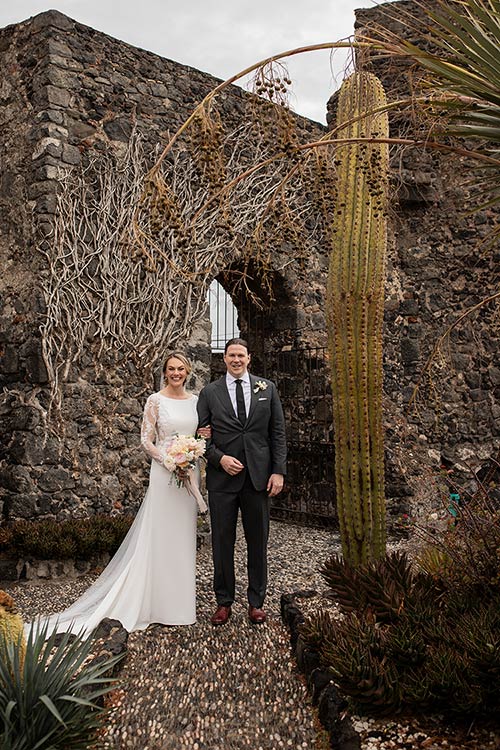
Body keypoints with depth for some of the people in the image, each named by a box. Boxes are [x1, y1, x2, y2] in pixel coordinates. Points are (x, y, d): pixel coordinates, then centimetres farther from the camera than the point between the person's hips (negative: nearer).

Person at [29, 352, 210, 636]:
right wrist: (169, 461, -18)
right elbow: (146, 440, -6)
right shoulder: (156, 400, -5)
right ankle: (161, 599, 10)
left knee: (184, 533, 13)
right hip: (164, 472, -5)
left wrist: (205, 436, -4)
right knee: (161, 532, -1)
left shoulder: (196, 400, 9)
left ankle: (182, 592, 26)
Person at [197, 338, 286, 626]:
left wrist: (278, 471, -3)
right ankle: (224, 601, 21)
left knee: (258, 542, 9)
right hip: (222, 477, 0)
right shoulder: (209, 393, 3)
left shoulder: (267, 388, 5)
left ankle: (256, 601, 23)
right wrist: (220, 458, -12)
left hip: (258, 477, 1)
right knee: (222, 542, 6)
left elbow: (278, 432, 5)